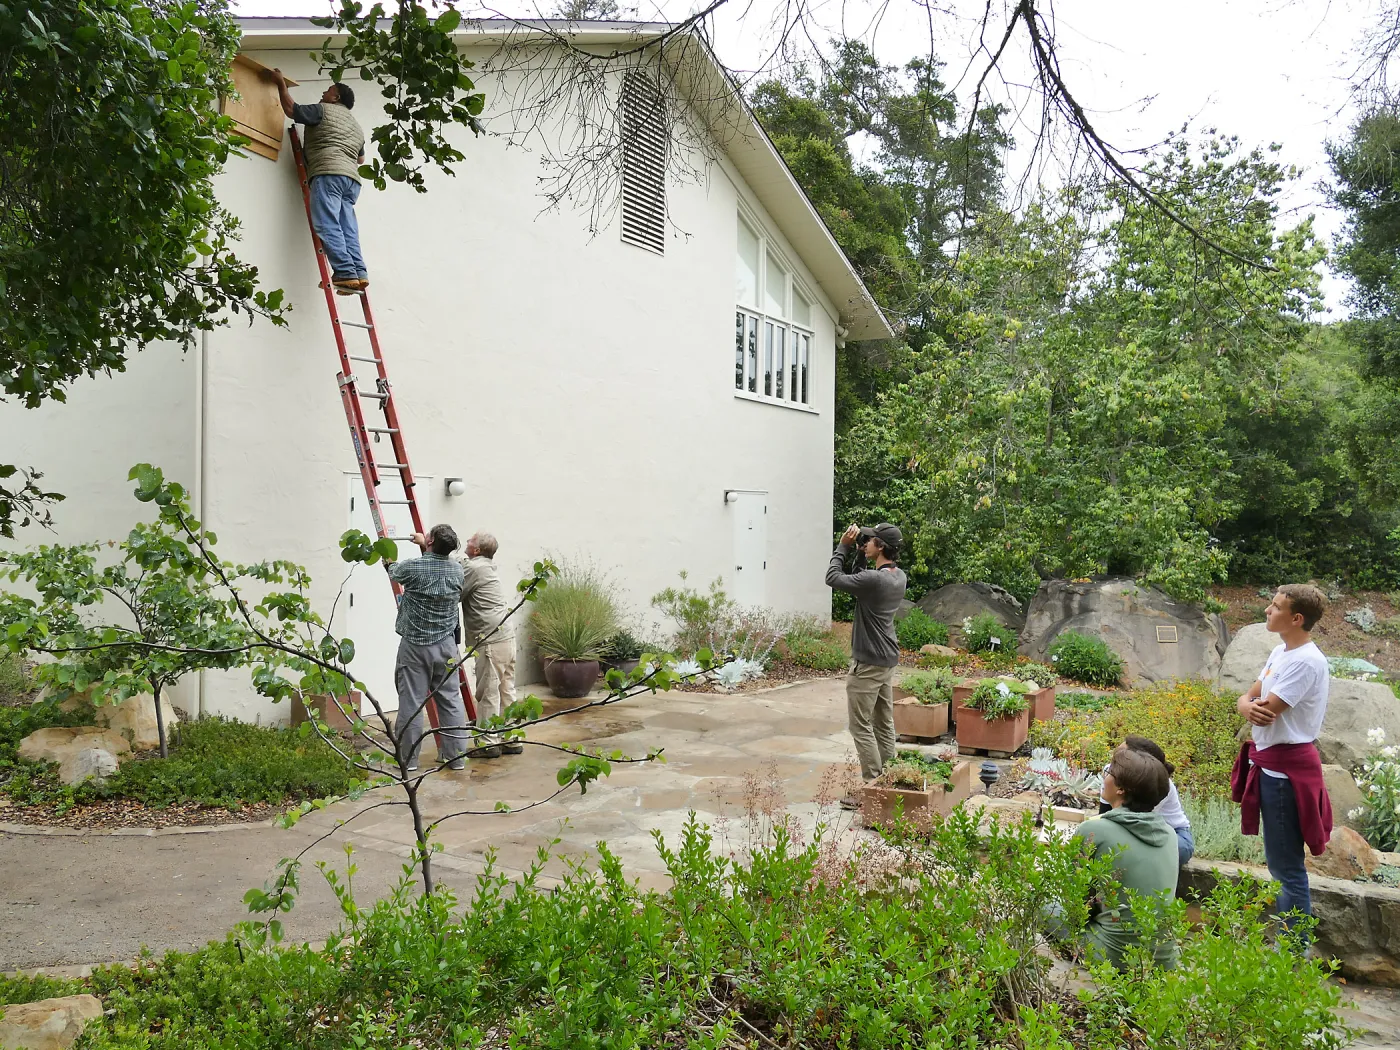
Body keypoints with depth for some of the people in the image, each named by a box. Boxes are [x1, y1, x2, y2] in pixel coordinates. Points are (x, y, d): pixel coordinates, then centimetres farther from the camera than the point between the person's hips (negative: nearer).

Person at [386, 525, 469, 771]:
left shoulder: (414, 568, -12)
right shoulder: (456, 570, 0)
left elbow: (394, 572, 11)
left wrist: (391, 561, 33)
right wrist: (424, 547, 36)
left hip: (414, 645, -3)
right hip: (445, 645, 4)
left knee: (411, 702, 4)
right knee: (451, 700, 9)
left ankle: (407, 758, 12)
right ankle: (456, 756, 15)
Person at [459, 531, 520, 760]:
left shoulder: (473, 568, -11)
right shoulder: (486, 567, 18)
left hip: (491, 640, -9)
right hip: (506, 636, 9)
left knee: (488, 692, -2)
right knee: (506, 691, 13)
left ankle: (488, 742, 3)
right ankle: (512, 739, 19)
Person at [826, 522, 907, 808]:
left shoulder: (873, 579, -23)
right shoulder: (899, 576, 5)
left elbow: (833, 578, -13)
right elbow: (859, 578, 18)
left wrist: (844, 546, -5)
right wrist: (859, 555, 7)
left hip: (868, 663, -9)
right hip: (888, 660, 9)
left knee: (861, 725, -3)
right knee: (884, 723, 13)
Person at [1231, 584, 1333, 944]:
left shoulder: (1305, 661, -21)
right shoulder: (1281, 652, 9)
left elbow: (1266, 712, -25)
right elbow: (1246, 699, 8)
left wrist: (1256, 704, -3)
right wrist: (1248, 706, -15)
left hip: (1286, 768, -10)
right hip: (1271, 763, 10)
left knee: (1287, 866, 1)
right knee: (1280, 861, 20)